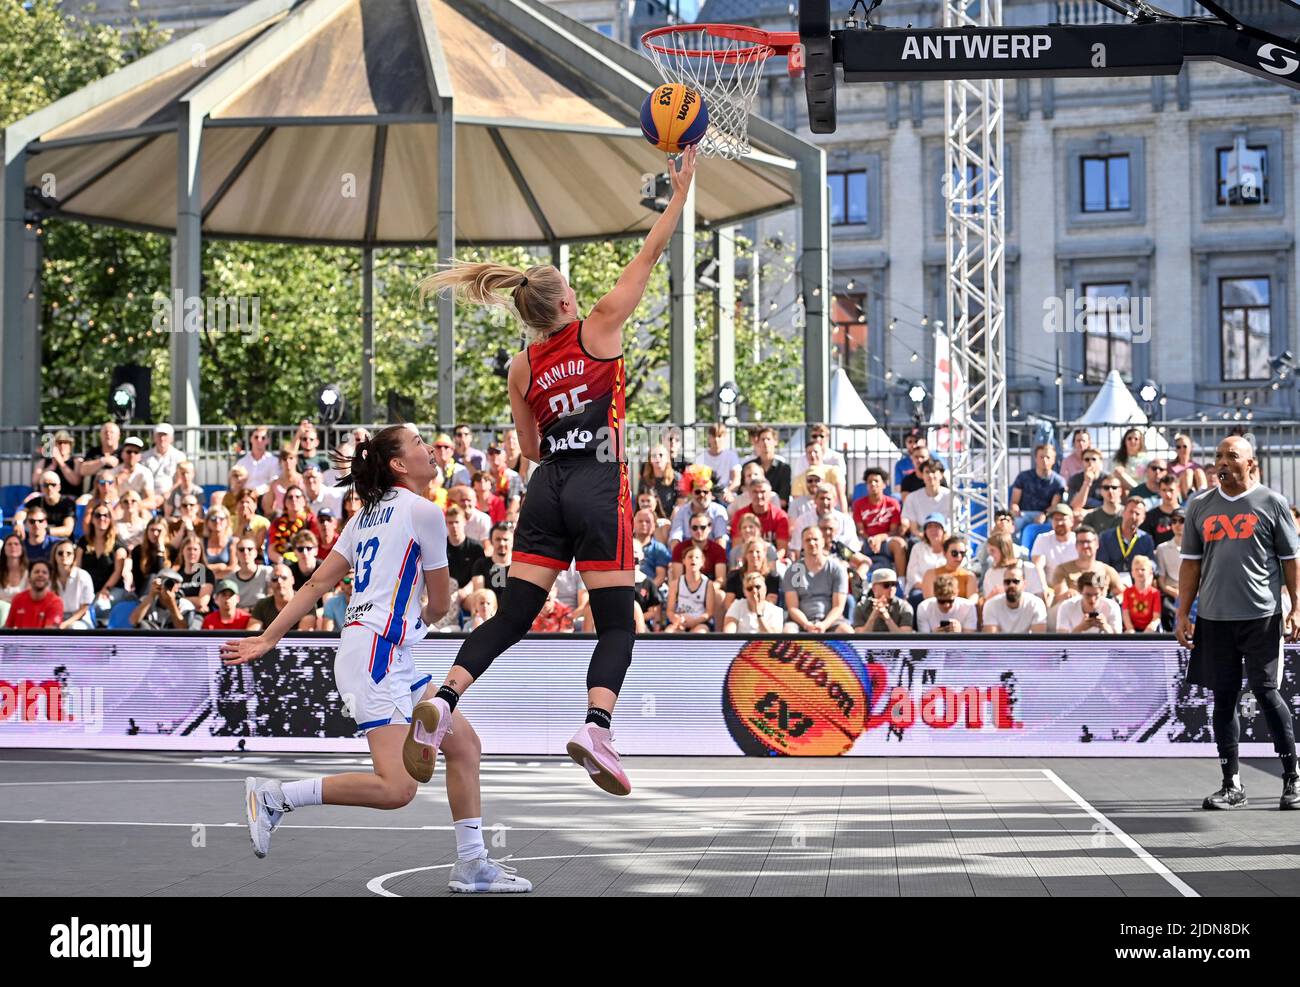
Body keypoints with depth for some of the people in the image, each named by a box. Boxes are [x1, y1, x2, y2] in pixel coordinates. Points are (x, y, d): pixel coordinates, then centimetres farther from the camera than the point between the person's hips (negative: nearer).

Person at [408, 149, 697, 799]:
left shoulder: (520, 368, 9)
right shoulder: (599, 329, -3)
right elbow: (650, 253, 2)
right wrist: (680, 191, 10)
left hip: (547, 488, 4)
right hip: (599, 488, -4)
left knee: (513, 616, 5)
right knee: (617, 624, -1)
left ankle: (443, 699, -15)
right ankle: (597, 727, -22)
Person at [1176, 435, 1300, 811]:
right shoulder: (1200, 507, 10)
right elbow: (1191, 563, 12)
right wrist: (1183, 614, 7)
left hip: (1261, 615, -3)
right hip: (1213, 618, 4)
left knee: (1265, 692, -5)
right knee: (1223, 697, 4)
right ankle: (1232, 786, 10)